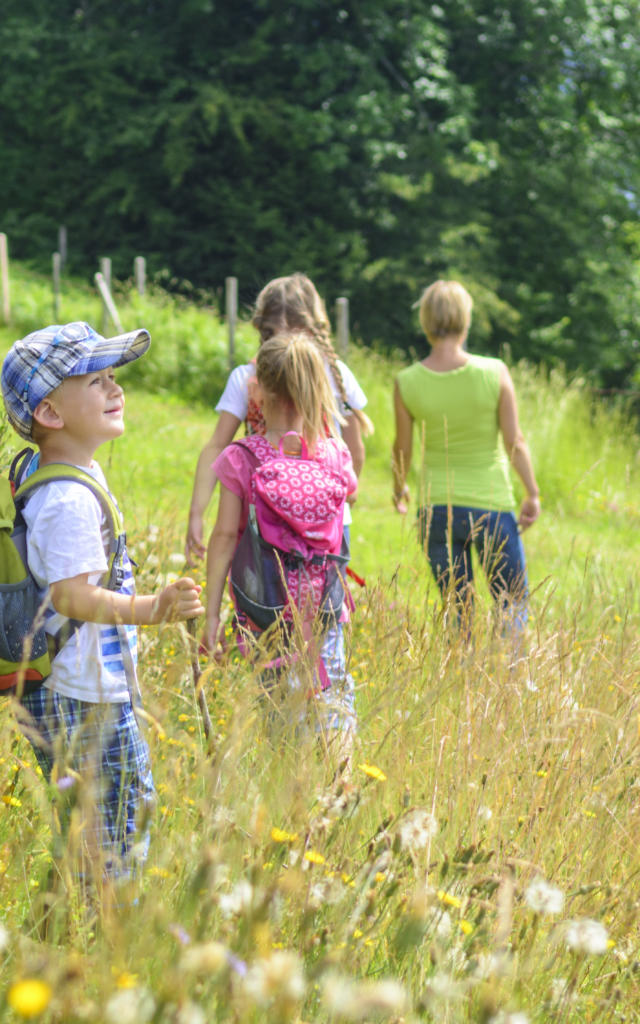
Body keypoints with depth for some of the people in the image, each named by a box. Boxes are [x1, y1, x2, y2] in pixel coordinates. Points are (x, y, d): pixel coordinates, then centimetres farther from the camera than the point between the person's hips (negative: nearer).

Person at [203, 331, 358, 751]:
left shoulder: (240, 459, -7)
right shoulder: (334, 455, -4)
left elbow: (225, 537, -5)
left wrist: (211, 613, -1)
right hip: (320, 604, 1)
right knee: (332, 700, 9)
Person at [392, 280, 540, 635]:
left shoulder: (407, 383, -8)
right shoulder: (494, 373, -13)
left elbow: (402, 448, 3)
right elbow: (514, 441, -9)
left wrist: (399, 489, 22)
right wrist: (532, 493, 4)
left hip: (435, 509, 2)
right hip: (491, 505, -2)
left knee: (458, 610, 14)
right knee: (514, 604, 14)